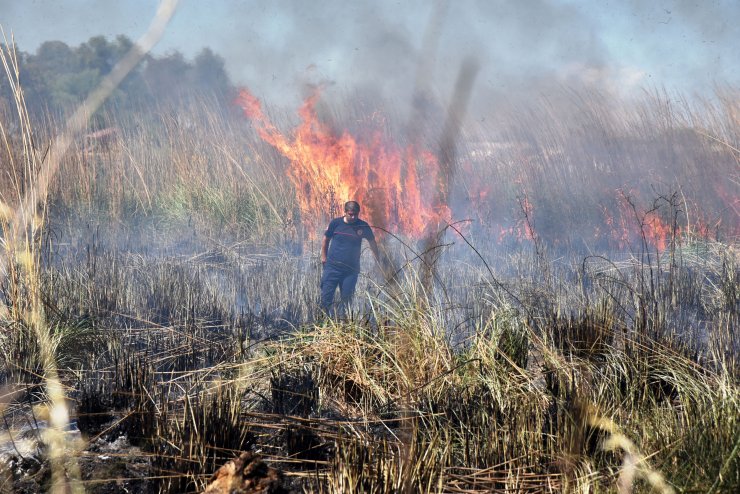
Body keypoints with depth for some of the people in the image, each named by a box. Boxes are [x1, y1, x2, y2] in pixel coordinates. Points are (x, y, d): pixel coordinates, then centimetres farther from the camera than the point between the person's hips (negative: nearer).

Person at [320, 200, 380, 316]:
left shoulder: (363, 226, -1)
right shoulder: (335, 223, -2)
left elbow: (372, 242, 12)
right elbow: (326, 239, 11)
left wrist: (378, 260, 10)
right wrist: (324, 256, 11)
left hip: (351, 270, 1)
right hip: (332, 267, -1)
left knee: (346, 300, 4)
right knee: (326, 298, -7)